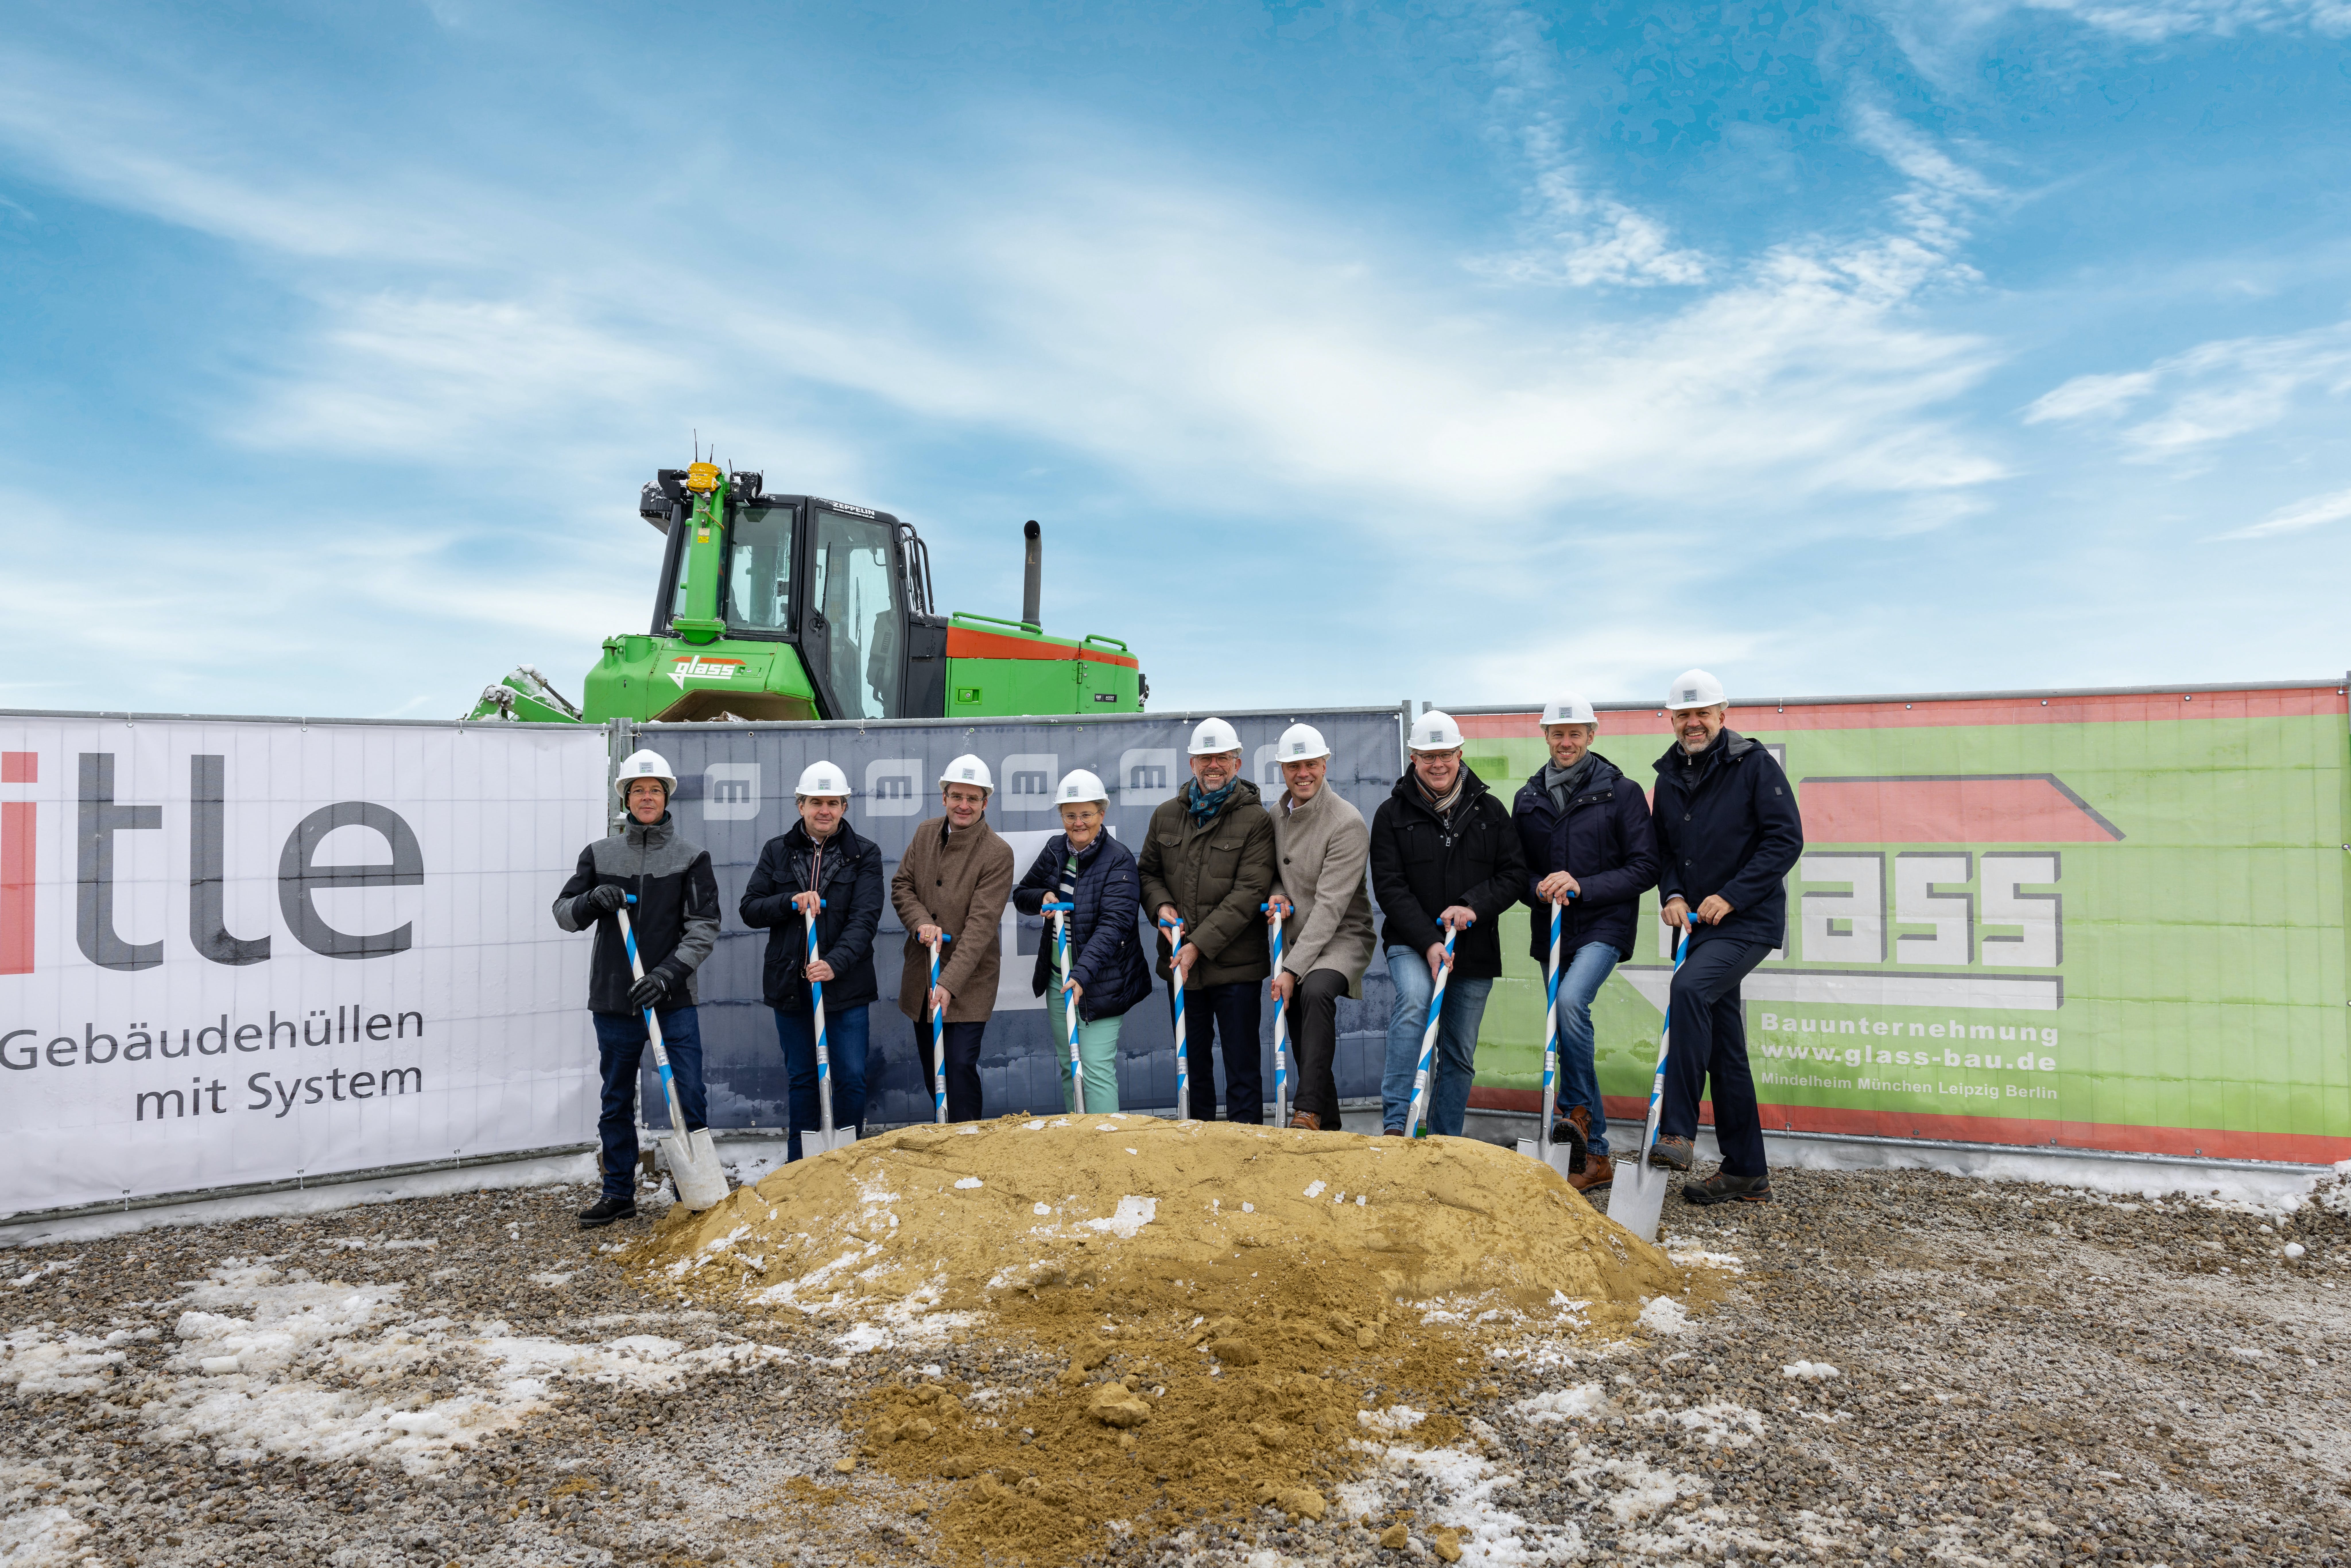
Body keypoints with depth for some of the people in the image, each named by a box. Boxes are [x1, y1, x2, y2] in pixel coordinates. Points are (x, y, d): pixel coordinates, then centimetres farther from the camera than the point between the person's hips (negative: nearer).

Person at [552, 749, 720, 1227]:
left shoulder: (691, 856, 1)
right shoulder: (600, 854, 8)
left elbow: (704, 928, -4)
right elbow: (564, 913, 9)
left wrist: (669, 974, -16)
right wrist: (593, 900, -13)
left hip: (674, 998, -2)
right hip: (614, 996, 2)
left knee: (689, 1097, -3)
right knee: (616, 1101, 11)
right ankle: (618, 1193, 23)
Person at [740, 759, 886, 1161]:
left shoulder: (865, 853, 0)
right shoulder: (777, 851, 7)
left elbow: (865, 918, -9)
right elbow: (750, 909, 5)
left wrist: (835, 963, -23)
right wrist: (791, 902, -14)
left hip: (845, 984, -2)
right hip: (790, 985, 2)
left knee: (851, 1078, 1)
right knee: (801, 1078, 11)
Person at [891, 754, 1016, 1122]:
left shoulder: (998, 853, -16)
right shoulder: (925, 833, 3)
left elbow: (981, 924, -21)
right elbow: (902, 885, 9)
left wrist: (950, 983, -28)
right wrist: (921, 922, -13)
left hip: (969, 980, -6)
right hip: (921, 974, 6)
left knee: (961, 1066, -10)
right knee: (932, 1071, 15)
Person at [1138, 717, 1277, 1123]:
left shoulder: (1255, 821, -6)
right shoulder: (1167, 815, 8)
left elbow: (1248, 892, -13)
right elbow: (1148, 871, 19)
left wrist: (1200, 945, -18)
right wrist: (1161, 905, -3)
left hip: (1236, 966, -4)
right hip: (1180, 963, 5)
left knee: (1242, 1068, 2)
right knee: (1193, 1062, 16)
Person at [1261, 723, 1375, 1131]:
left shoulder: (1347, 823, -17)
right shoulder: (1275, 815, 5)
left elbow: (1330, 906, -22)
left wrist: (1293, 968, -25)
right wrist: (1277, 896, -5)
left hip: (1343, 936, -7)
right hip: (1296, 940, 7)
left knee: (1316, 991, -35)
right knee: (1302, 1043, 9)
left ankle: (1309, 1111, -34)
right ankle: (1328, 1128, 26)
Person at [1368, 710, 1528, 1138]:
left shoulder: (1489, 810, 8)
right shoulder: (1392, 814, 1)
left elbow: (1514, 874, 4)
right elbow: (1390, 888, -6)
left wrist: (1475, 906, -15)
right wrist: (1429, 942, -18)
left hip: (1475, 947, 3)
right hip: (1412, 943, -3)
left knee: (1460, 1054, 8)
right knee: (1414, 999, -32)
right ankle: (1396, 1122, -32)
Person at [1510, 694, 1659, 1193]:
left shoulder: (1621, 792, -2)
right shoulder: (1528, 799, 10)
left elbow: (1644, 868, -6)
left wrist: (1582, 887, -16)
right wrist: (1539, 888, -9)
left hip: (1603, 925, -5)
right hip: (1550, 929, 5)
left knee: (1571, 1000, -30)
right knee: (1565, 1026, 6)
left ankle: (1577, 1110, -12)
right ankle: (1593, 1155, 15)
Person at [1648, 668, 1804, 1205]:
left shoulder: (1754, 764, -5)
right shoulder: (1670, 774, 12)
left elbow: (1786, 839, -11)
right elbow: (1663, 846, 16)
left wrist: (1731, 896, -15)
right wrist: (1672, 894, -3)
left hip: (1748, 920, -7)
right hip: (1699, 924, 7)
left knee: (1691, 986, -31)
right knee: (1724, 1049, 9)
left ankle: (1676, 1131, -28)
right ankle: (1746, 1173, 18)